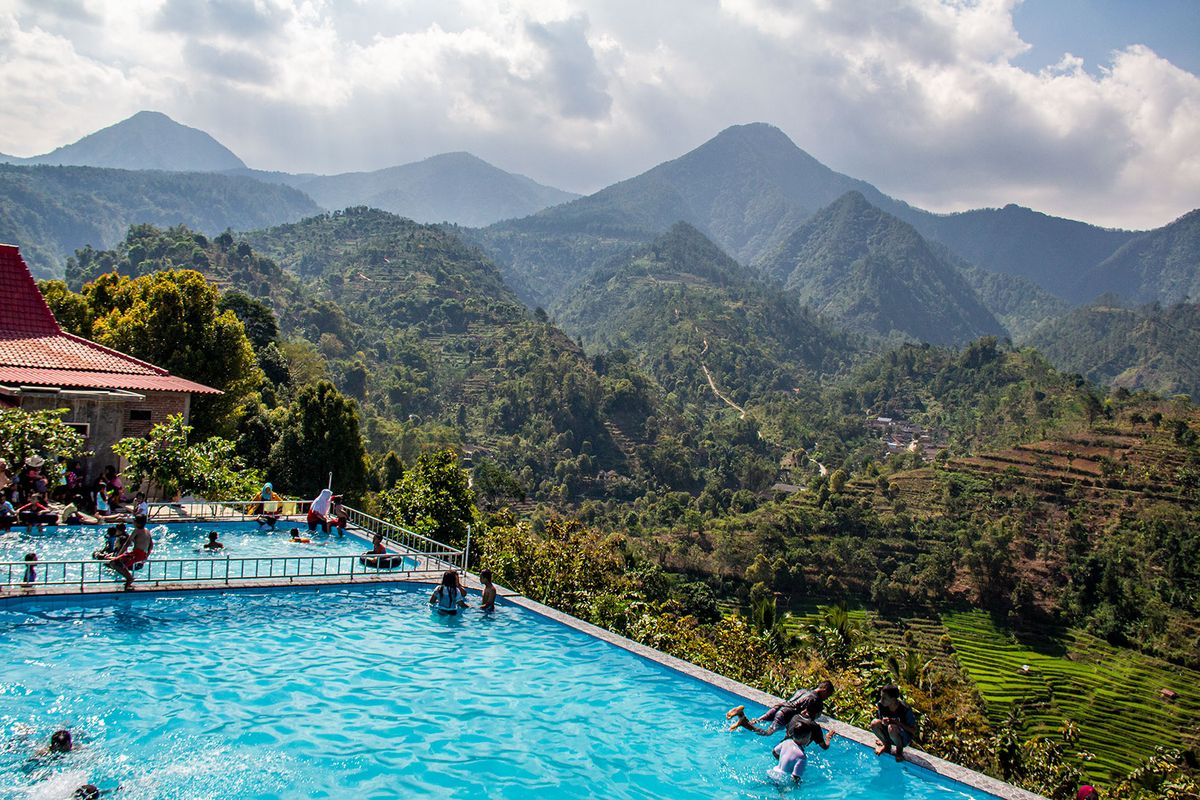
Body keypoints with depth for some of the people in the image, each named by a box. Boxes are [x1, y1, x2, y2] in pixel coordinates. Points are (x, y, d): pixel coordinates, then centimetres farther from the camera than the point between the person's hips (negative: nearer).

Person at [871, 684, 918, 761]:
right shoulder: (881, 705, -13)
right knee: (874, 723, -23)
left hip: (904, 739, -5)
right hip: (888, 736, 5)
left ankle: (899, 749, -4)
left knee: (892, 728, -36)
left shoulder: (905, 709, -26)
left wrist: (898, 723, -31)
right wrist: (883, 722, -21)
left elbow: (914, 731, -19)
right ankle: (886, 745, 5)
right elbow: (880, 719, 3)